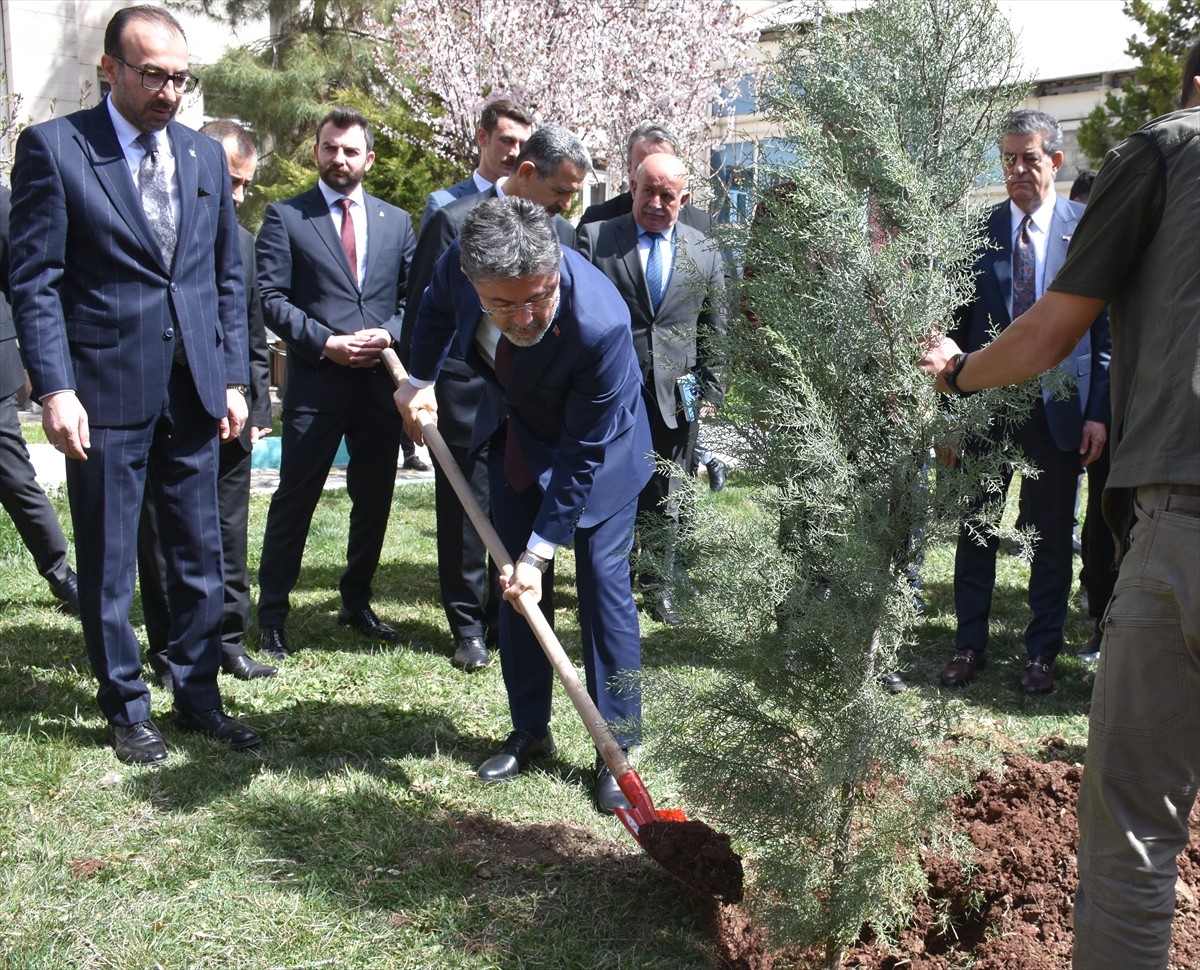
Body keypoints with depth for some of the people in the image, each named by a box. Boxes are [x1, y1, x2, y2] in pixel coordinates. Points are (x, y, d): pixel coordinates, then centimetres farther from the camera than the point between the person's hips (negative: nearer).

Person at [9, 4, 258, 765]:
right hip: (107, 389, -4)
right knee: (108, 563, 7)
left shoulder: (205, 156, 10)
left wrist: (234, 379, 7)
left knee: (200, 555, 11)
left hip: (194, 389, 4)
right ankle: (126, 708, 22)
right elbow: (35, 281, -7)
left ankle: (198, 695, 24)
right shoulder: (53, 147, -4)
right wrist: (55, 388, -15)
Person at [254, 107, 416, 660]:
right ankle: (271, 617, 10)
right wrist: (326, 343, -14)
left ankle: (357, 602, 28)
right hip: (315, 381, -4)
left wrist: (387, 333, -8)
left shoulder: (396, 222, 13)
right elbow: (271, 298, -4)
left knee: (374, 499, 11)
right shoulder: (286, 217, 2)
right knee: (295, 499, 0)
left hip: (381, 379, 4)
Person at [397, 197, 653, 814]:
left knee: (603, 586, -7)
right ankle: (530, 731, 22)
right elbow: (439, 305, 2)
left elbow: (584, 456, -31)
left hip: (596, 446, -5)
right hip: (516, 435, 5)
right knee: (516, 588, 8)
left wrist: (540, 552, -26)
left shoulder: (599, 325, -41)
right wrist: (420, 379, 0)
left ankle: (617, 750, 5)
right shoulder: (463, 260, -28)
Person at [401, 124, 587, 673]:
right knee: (466, 515, 7)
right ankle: (469, 628, 22)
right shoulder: (455, 223, -8)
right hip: (468, 401, -4)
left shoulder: (563, 234, 7)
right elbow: (423, 317, -5)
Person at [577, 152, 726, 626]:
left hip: (674, 397, 2)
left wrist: (710, 390, 6)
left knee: (664, 502, 10)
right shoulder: (595, 238, 0)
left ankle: (659, 588, 24)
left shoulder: (706, 254, 9)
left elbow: (713, 332, 12)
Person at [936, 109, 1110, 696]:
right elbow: (960, 324, 4)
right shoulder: (977, 230, 2)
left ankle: (1042, 652, 23)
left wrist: (1099, 411, -7)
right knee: (975, 529, 8)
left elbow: (1106, 327, -1)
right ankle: (969, 645, 23)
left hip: (1057, 408, -1)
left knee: (1051, 535, 8)